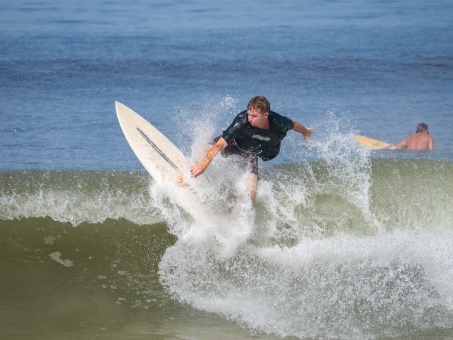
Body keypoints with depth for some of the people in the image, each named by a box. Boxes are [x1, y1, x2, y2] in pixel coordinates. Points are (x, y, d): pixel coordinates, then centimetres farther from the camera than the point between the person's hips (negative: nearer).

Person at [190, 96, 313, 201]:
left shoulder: (279, 123, -31)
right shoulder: (242, 120, -40)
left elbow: (294, 124, -5)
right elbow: (220, 144, -42)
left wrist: (305, 132, 18)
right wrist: (204, 164, -51)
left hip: (251, 153, 2)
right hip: (233, 143, -2)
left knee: (251, 193, -13)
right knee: (207, 152, -28)